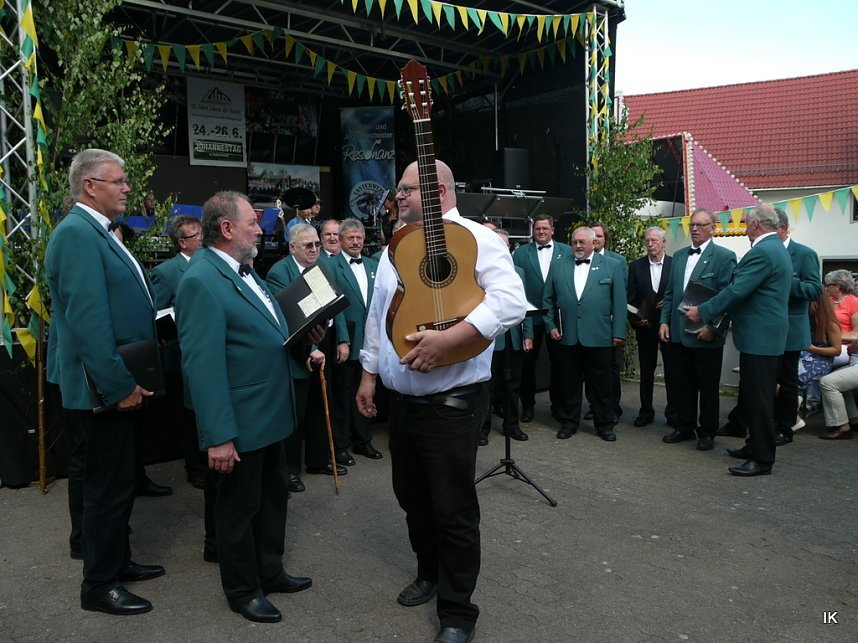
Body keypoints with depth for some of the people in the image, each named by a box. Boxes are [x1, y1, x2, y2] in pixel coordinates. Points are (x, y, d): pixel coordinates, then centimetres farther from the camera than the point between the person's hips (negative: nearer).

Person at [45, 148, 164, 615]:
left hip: (121, 383, 10)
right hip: (106, 386, -10)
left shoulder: (98, 233, 14)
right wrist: (119, 385, -22)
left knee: (117, 480, 19)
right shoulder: (77, 233, -17)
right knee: (109, 485, 1)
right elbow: (87, 319, -24)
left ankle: (117, 562, 34)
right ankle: (99, 585, 17)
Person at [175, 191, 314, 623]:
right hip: (240, 423, -9)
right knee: (240, 506, 10)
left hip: (270, 413, 9)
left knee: (273, 495, 22)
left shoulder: (244, 271, 8)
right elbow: (202, 364, -25)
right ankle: (243, 591, 29)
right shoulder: (201, 282, -21)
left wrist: (304, 335, 1)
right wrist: (218, 436, -25)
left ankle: (270, 572, 40)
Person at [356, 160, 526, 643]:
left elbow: (511, 301, -25)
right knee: (412, 497, 20)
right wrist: (369, 374, 17)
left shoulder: (475, 238, -11)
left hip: (452, 402, -7)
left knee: (453, 511, 3)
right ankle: (430, 573, 44)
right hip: (402, 399, 8)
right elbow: (378, 313, 19)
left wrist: (448, 339, -32)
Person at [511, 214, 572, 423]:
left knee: (558, 361, 10)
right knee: (527, 361, 7)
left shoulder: (566, 251, 3)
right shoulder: (520, 252, 3)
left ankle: (558, 403, 24)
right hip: (530, 316, 0)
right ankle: (527, 404, 20)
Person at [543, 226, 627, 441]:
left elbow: (619, 301, 2)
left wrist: (618, 332, -3)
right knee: (569, 382, 10)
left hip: (599, 337, -2)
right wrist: (550, 326, 3)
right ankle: (569, 422, 22)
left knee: (601, 383, 6)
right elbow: (548, 300, 12)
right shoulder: (558, 267, 10)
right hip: (567, 337, 2)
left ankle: (604, 424, 19)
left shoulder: (612, 266, 5)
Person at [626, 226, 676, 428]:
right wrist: (635, 319, -11)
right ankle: (646, 411, 18)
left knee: (672, 371, 4)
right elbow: (630, 298, 2)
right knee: (646, 372, 9)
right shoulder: (635, 266, 4)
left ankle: (673, 413, 15)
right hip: (645, 327, 1)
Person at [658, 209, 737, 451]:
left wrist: (713, 328, -17)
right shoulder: (679, 256, 13)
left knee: (708, 386, 6)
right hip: (679, 332, 6)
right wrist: (664, 321, 6)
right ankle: (684, 427, 25)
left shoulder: (724, 257, -6)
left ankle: (707, 432, 19)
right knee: (683, 384, 13)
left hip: (707, 334, -5)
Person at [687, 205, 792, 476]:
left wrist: (702, 312, -12)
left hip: (759, 336, -11)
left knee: (758, 399, -4)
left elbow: (736, 290, -21)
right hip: (765, 334, 11)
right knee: (753, 396, 18)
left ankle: (762, 459, 4)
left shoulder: (763, 252, -18)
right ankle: (755, 446, 30)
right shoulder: (776, 248, 15)